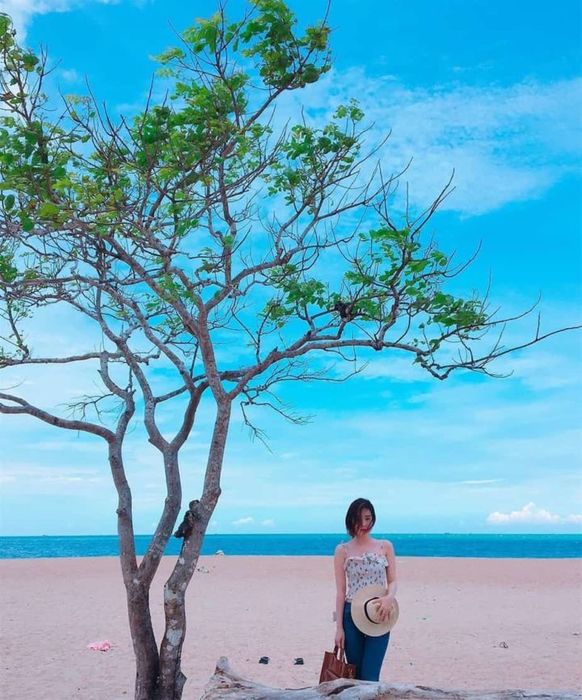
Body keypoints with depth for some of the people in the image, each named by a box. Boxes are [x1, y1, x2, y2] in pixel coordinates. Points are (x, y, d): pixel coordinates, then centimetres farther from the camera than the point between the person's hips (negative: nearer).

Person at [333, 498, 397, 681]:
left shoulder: (385, 546, 4)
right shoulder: (342, 550, 1)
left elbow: (392, 581, 4)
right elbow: (341, 590, 1)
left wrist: (390, 597, -19)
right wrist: (339, 627, -3)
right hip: (351, 616, 0)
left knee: (370, 677, -4)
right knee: (356, 676, 8)